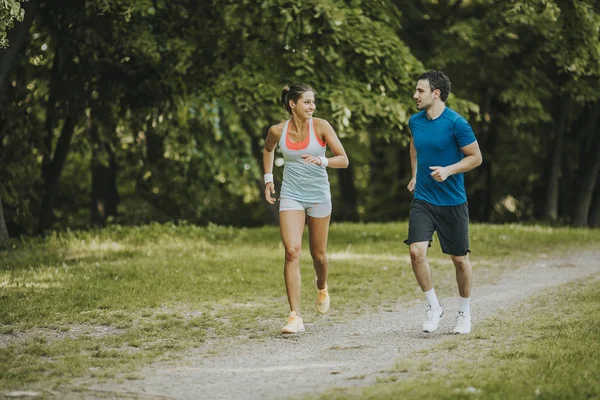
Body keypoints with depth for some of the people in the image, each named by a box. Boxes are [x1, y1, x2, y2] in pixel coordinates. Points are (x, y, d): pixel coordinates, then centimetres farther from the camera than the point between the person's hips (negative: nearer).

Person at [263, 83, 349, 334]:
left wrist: (322, 160, -29)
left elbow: (344, 160, -11)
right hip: (291, 196, 0)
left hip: (318, 196, 0)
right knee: (292, 251, -17)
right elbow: (268, 150, 19)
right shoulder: (277, 131, -5)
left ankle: (321, 286, 48)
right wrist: (268, 178, 12)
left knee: (318, 254, 11)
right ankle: (295, 317, -16)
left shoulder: (321, 126, -11)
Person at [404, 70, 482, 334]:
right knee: (416, 250, -14)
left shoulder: (456, 123, -13)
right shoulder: (415, 121, 3)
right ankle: (433, 306, 3)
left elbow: (476, 157, -8)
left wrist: (449, 170, -20)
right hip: (422, 200, 4)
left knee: (459, 258, 7)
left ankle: (465, 312, 26)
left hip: (452, 202, -4)